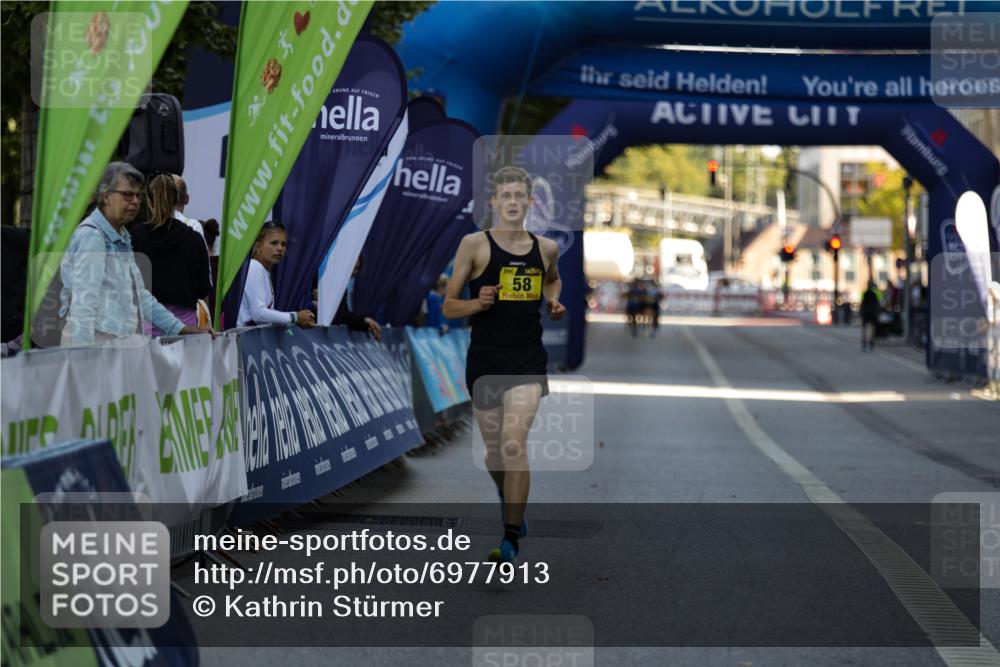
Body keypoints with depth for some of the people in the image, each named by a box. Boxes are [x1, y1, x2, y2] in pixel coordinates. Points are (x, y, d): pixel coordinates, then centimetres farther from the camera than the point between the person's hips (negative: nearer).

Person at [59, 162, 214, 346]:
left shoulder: (122, 238, 20)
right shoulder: (90, 236, -9)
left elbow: (139, 295, 25)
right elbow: (84, 299, -17)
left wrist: (181, 329, 21)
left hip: (122, 341, 8)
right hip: (96, 341, -8)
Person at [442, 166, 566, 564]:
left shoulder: (546, 248, 6)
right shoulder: (475, 245, -3)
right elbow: (449, 306, 0)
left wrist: (553, 301, 9)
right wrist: (478, 303, -19)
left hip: (528, 361, 0)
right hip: (485, 360, 0)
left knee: (514, 444, -17)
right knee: (494, 451, 12)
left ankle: (512, 539, -11)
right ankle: (508, 497, 46)